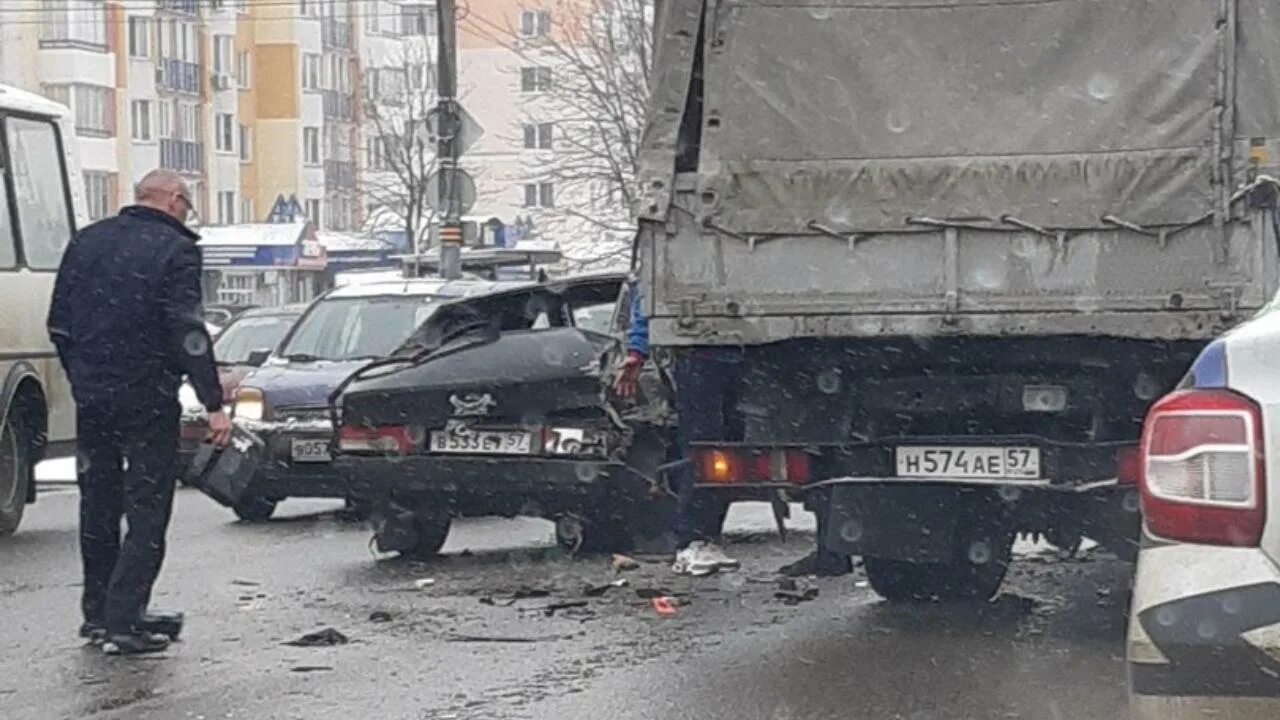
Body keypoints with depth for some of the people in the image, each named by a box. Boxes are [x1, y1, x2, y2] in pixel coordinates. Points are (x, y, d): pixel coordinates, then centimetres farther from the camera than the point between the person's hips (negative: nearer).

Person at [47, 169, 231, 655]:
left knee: (98, 505, 18)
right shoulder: (174, 250, -10)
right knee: (147, 513, -1)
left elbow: (59, 324, 13)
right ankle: (124, 624, -8)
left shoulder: (87, 241, 10)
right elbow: (189, 333, -17)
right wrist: (213, 404, -17)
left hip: (90, 397, 6)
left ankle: (96, 614, 25)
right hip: (147, 399, -6)